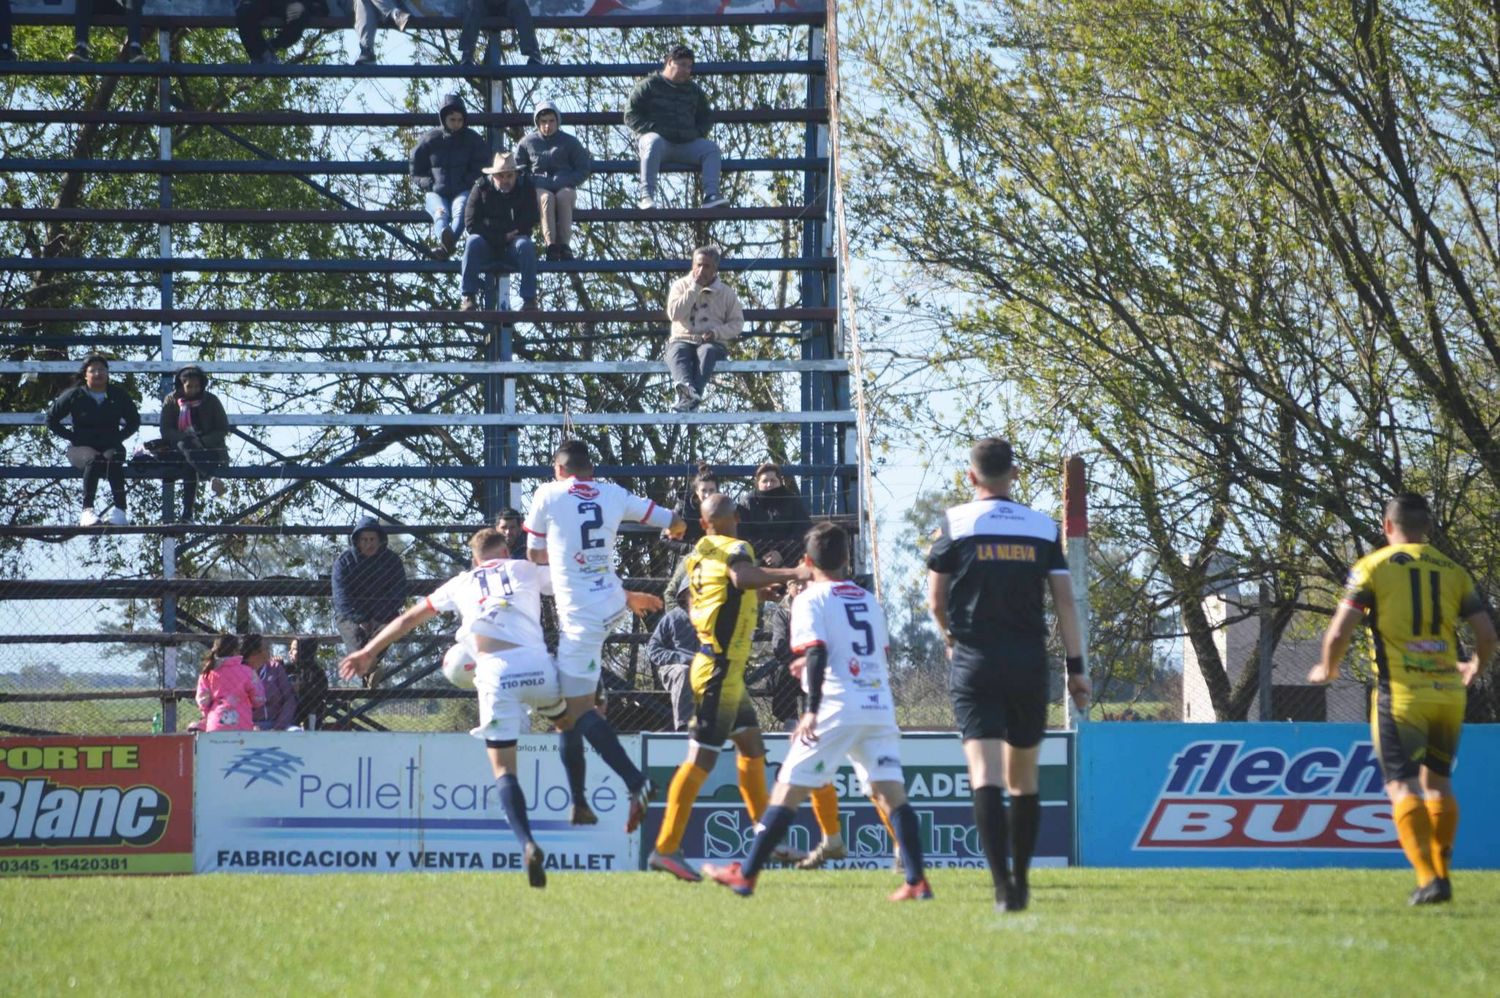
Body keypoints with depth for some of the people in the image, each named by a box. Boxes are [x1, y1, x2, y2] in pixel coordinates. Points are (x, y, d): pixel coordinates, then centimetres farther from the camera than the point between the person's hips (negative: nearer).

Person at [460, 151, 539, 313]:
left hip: (512, 250, 0)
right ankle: (468, 297, -33)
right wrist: (501, 238, -15)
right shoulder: (481, 188, -4)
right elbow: (471, 223, -11)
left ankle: (529, 300, -32)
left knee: (525, 245, -32)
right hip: (487, 248, 0)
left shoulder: (525, 188, -1)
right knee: (473, 241, -31)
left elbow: (530, 221, -4)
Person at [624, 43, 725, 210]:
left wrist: (697, 133, 7)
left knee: (711, 147, -20)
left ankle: (710, 195, -32)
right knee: (655, 142, -40)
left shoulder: (694, 91, 20)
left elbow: (706, 118, 30)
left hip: (686, 144, 5)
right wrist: (654, 129, -13)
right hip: (657, 138, -5)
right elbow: (631, 117, 1)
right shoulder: (649, 86, 5)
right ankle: (646, 195, -47)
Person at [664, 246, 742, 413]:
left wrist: (717, 332, -12)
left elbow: (737, 324, 8)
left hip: (713, 343, -1)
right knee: (677, 352, -36)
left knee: (706, 351, -38)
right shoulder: (680, 286, 10)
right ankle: (688, 389, -68)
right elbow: (674, 314, -6)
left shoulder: (726, 293, 10)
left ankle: (687, 399, -62)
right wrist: (695, 288, -8)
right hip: (683, 340, 1)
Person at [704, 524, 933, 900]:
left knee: (788, 790, 0)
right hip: (880, 708, 5)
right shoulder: (870, 601, 19)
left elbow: (817, 653, -12)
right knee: (892, 793, 0)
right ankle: (916, 880, -11)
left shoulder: (811, 600, 1)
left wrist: (812, 710, -17)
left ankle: (746, 875, 2)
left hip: (837, 709, -5)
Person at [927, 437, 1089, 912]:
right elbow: (1064, 600, 1)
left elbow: (935, 600, 4)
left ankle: (1003, 885, -24)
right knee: (1024, 779, 16)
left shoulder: (956, 523, -2)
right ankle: (1021, 881, 23)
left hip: (975, 662, -3)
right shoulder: (1043, 527, 5)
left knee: (985, 775, -10)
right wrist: (1076, 668, 4)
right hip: (1029, 664, 3)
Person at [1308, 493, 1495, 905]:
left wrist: (1327, 669, 12)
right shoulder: (1454, 571, 9)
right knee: (1438, 782, 19)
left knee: (1404, 788, -3)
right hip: (1448, 694, 4)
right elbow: (1486, 633, 6)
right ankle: (1441, 871, 20)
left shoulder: (1372, 567, 0)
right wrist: (1475, 666, 27)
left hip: (1400, 694, -4)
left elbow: (1339, 631, -7)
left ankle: (1429, 877, -16)